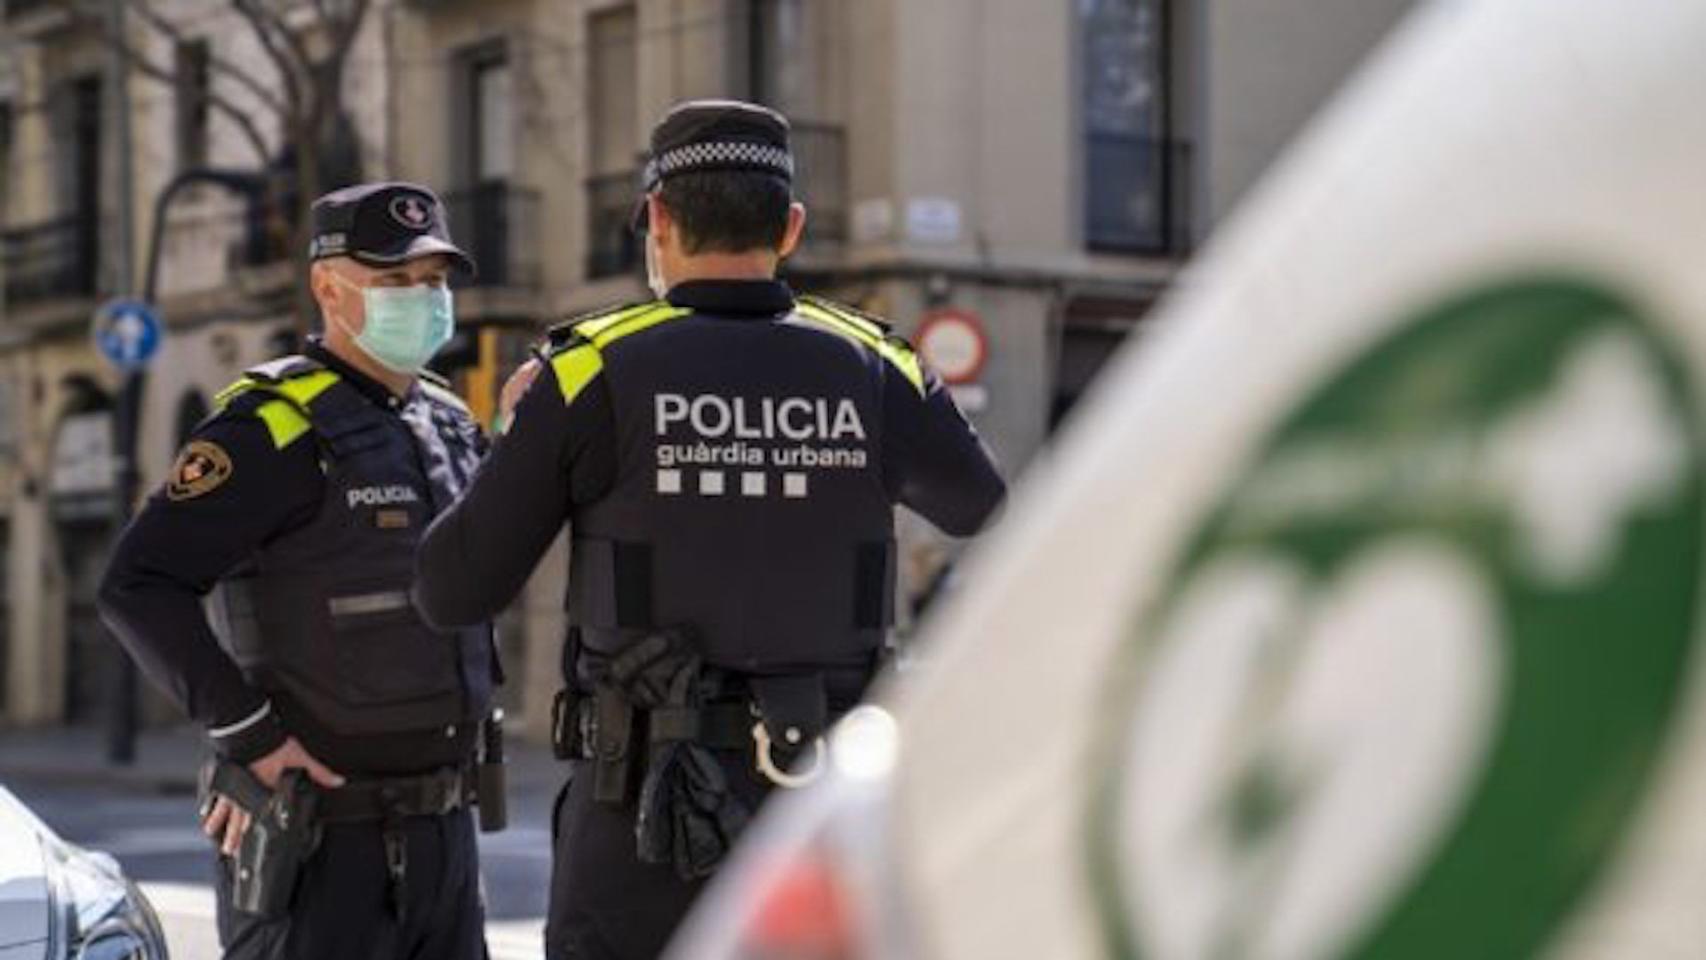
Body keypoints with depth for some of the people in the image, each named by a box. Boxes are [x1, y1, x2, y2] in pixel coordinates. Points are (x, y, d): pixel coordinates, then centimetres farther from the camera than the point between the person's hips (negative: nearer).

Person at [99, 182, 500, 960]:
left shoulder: (449, 424, 11)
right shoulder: (276, 427, -14)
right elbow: (138, 586, -21)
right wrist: (249, 737, -23)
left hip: (439, 835, 8)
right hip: (317, 840, -8)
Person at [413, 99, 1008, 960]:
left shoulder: (593, 376, -10)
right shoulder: (871, 373, 0)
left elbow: (453, 591, -4)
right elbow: (975, 504, 23)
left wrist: (523, 441, 14)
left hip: (649, 807, -3)